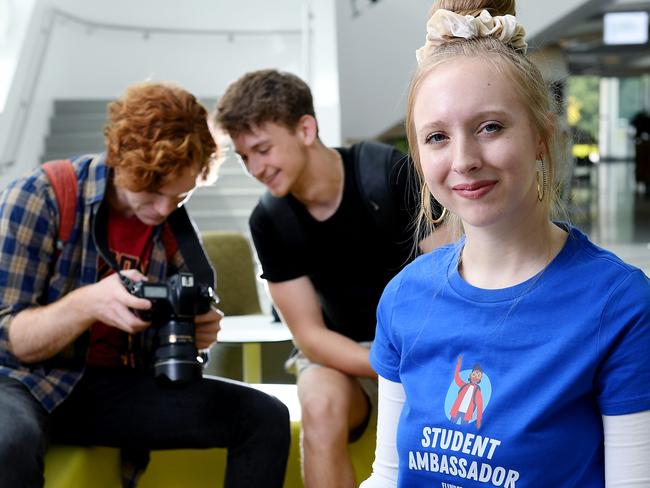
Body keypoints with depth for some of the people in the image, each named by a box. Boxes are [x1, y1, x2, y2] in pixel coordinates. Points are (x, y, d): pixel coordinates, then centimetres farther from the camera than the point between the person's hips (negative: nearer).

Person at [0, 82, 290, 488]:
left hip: (119, 386, 5)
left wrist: (198, 331, -15)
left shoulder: (174, 226, 2)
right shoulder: (38, 197, -13)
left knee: (266, 418, -11)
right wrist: (87, 303, -34)